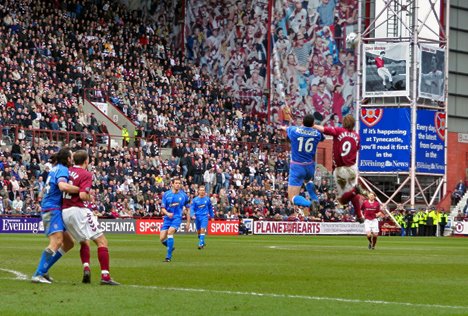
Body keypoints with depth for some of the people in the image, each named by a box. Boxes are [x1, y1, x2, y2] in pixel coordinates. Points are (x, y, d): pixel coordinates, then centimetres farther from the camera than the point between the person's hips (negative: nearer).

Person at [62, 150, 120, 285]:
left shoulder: (68, 171, 10)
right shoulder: (86, 174, -8)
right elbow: (83, 195, -18)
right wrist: (90, 198, 1)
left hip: (65, 212, 7)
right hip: (78, 210, -7)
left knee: (84, 241, 26)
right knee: (102, 241, -5)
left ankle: (86, 268, 5)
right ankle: (105, 276, -16)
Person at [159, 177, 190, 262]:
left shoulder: (183, 195, 1)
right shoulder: (166, 194, 2)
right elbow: (163, 208, 2)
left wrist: (188, 221, 9)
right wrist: (167, 213, -20)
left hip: (177, 218, -2)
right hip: (167, 218, 3)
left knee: (170, 232, -27)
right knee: (162, 238, -6)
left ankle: (169, 256, -18)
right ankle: (171, 247, 29)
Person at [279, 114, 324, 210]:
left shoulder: (294, 130, -8)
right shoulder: (317, 133, -3)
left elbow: (286, 128, 18)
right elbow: (322, 138, 24)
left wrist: (282, 127, 43)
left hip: (296, 167, -4)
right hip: (310, 166, 4)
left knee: (293, 197, -6)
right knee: (308, 180, 40)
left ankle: (311, 204, -32)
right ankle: (315, 199, 18)